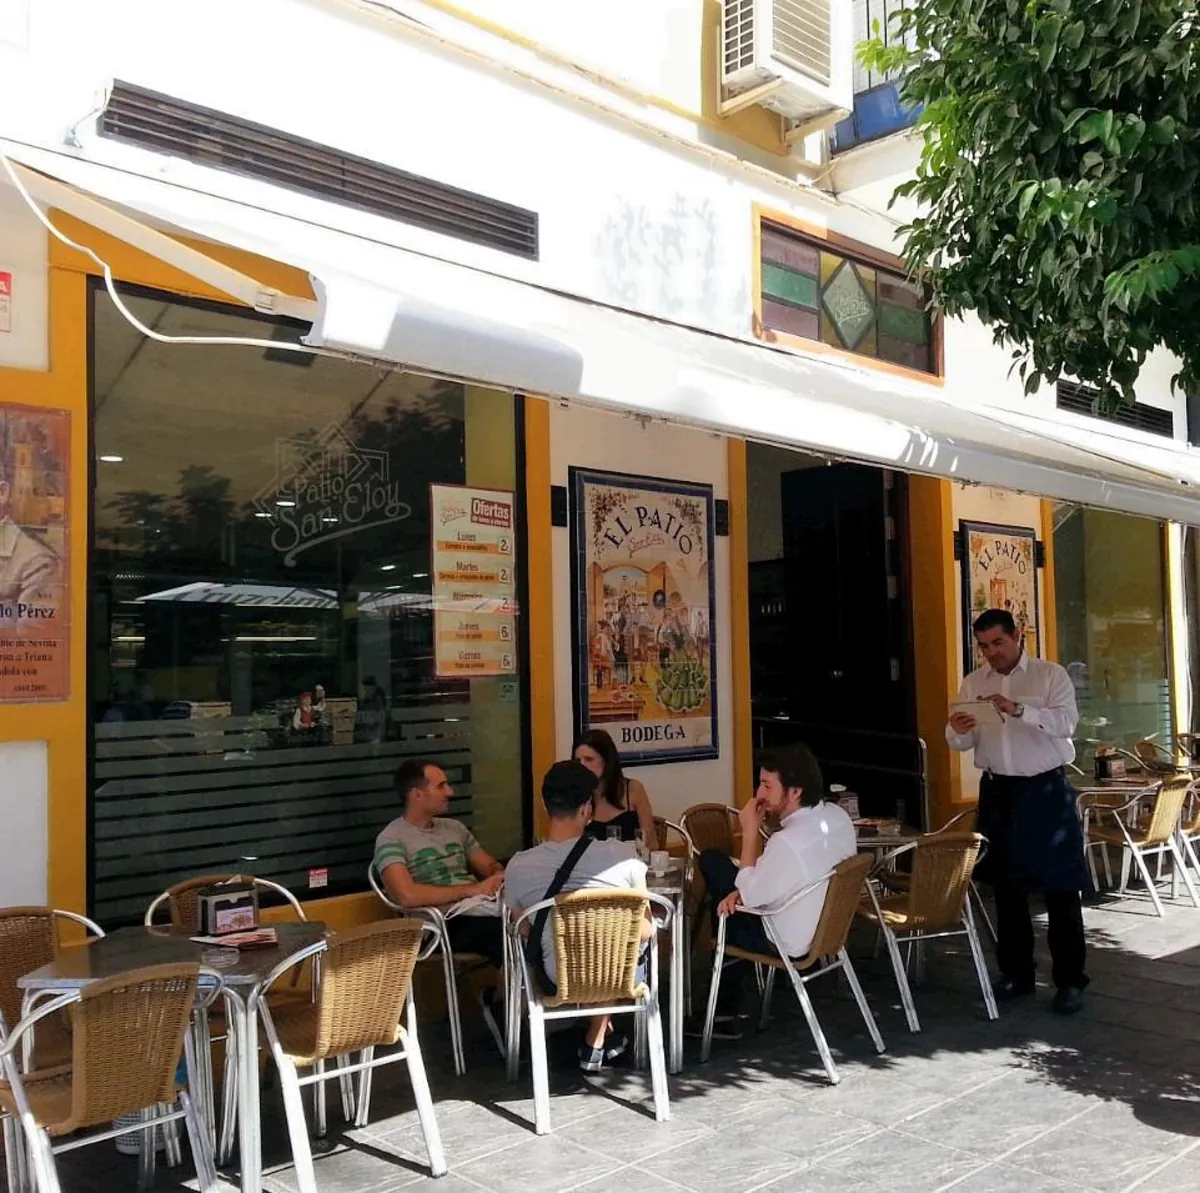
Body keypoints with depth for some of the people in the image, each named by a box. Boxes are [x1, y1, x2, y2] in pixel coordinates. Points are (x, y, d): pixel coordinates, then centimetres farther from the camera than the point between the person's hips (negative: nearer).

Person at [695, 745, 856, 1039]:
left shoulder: (788, 841, -36)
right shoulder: (838, 816, -9)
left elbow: (751, 896, -20)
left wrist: (750, 831, -19)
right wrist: (746, 889, -5)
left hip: (792, 942, -8)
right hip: (829, 925, 8)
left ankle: (724, 1014, 37)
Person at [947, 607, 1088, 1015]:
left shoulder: (1051, 675, -4)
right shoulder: (973, 683, 7)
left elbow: (1066, 722, -20)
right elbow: (962, 744, 4)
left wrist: (1019, 710, -35)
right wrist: (957, 731, -20)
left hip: (1046, 790, -4)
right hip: (998, 792, 4)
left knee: (1060, 889, 1)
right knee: (1007, 888, 11)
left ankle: (1070, 980, 11)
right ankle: (1016, 973, 23)